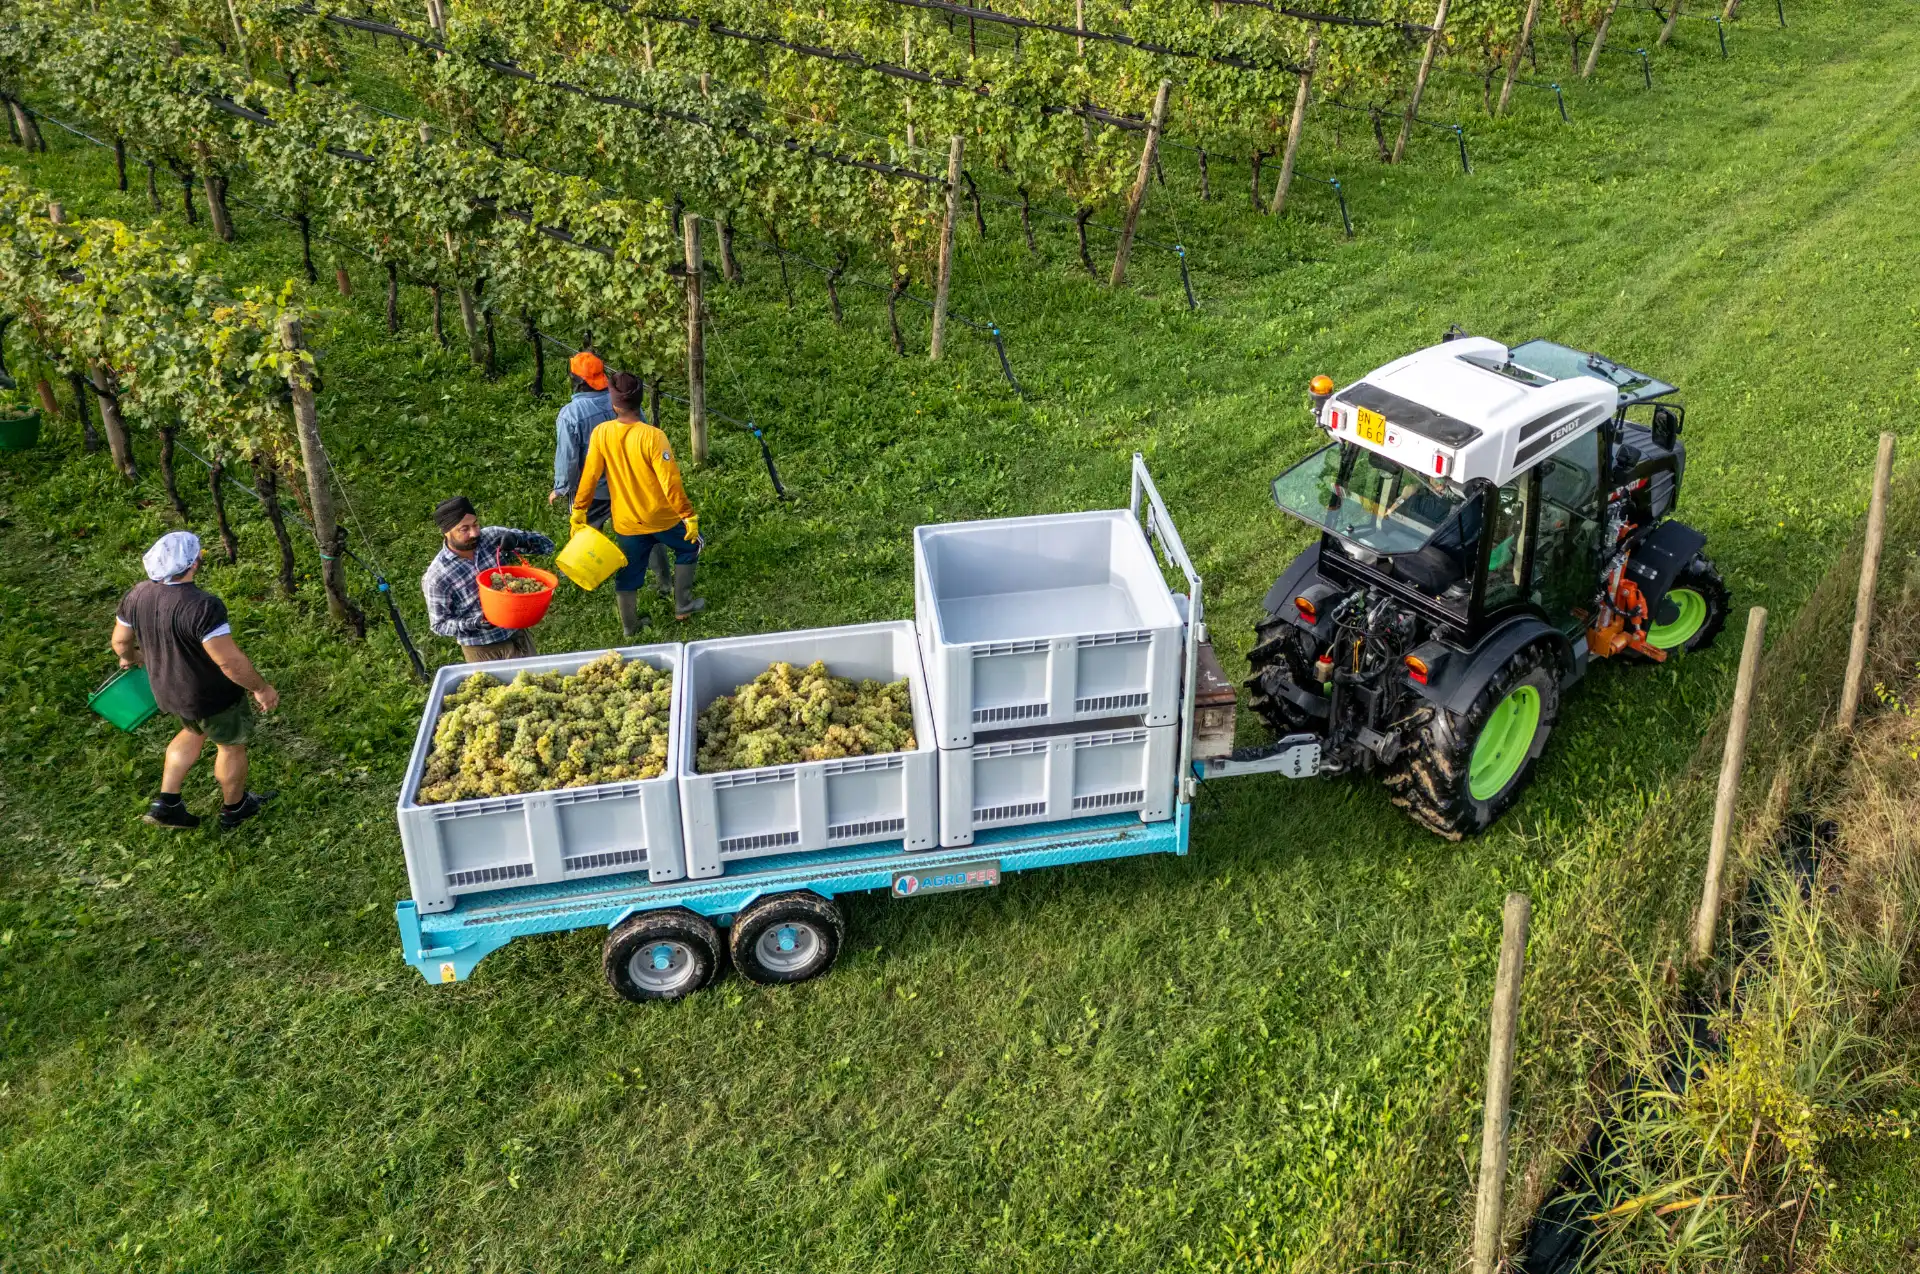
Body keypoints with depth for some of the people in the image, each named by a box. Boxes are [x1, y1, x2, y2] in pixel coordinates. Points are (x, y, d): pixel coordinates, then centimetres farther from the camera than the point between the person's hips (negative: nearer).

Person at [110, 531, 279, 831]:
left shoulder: (138, 595, -10)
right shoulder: (201, 607, -35)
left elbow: (120, 640, 5)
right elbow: (230, 661, -33)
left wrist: (130, 657, 27)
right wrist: (261, 688, -17)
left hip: (168, 690, 7)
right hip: (212, 696, -7)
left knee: (193, 733, 33)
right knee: (231, 745, 20)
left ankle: (166, 805, 35)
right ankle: (234, 808, 41)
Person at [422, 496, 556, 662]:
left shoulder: (493, 536, -11)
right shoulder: (437, 576, -19)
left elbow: (547, 545, -7)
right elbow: (440, 624, -10)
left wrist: (518, 540, -27)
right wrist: (473, 623, -28)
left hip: (516, 634, 3)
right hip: (480, 649, -3)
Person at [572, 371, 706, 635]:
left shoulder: (601, 434, -12)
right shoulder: (652, 436, -23)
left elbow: (589, 476, -5)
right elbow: (670, 482, -22)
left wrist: (578, 510, 7)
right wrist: (689, 515, -13)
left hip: (626, 522, 3)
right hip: (661, 517, -3)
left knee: (628, 572, 19)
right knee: (688, 548, 24)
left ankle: (630, 625, 28)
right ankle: (682, 604, 28)